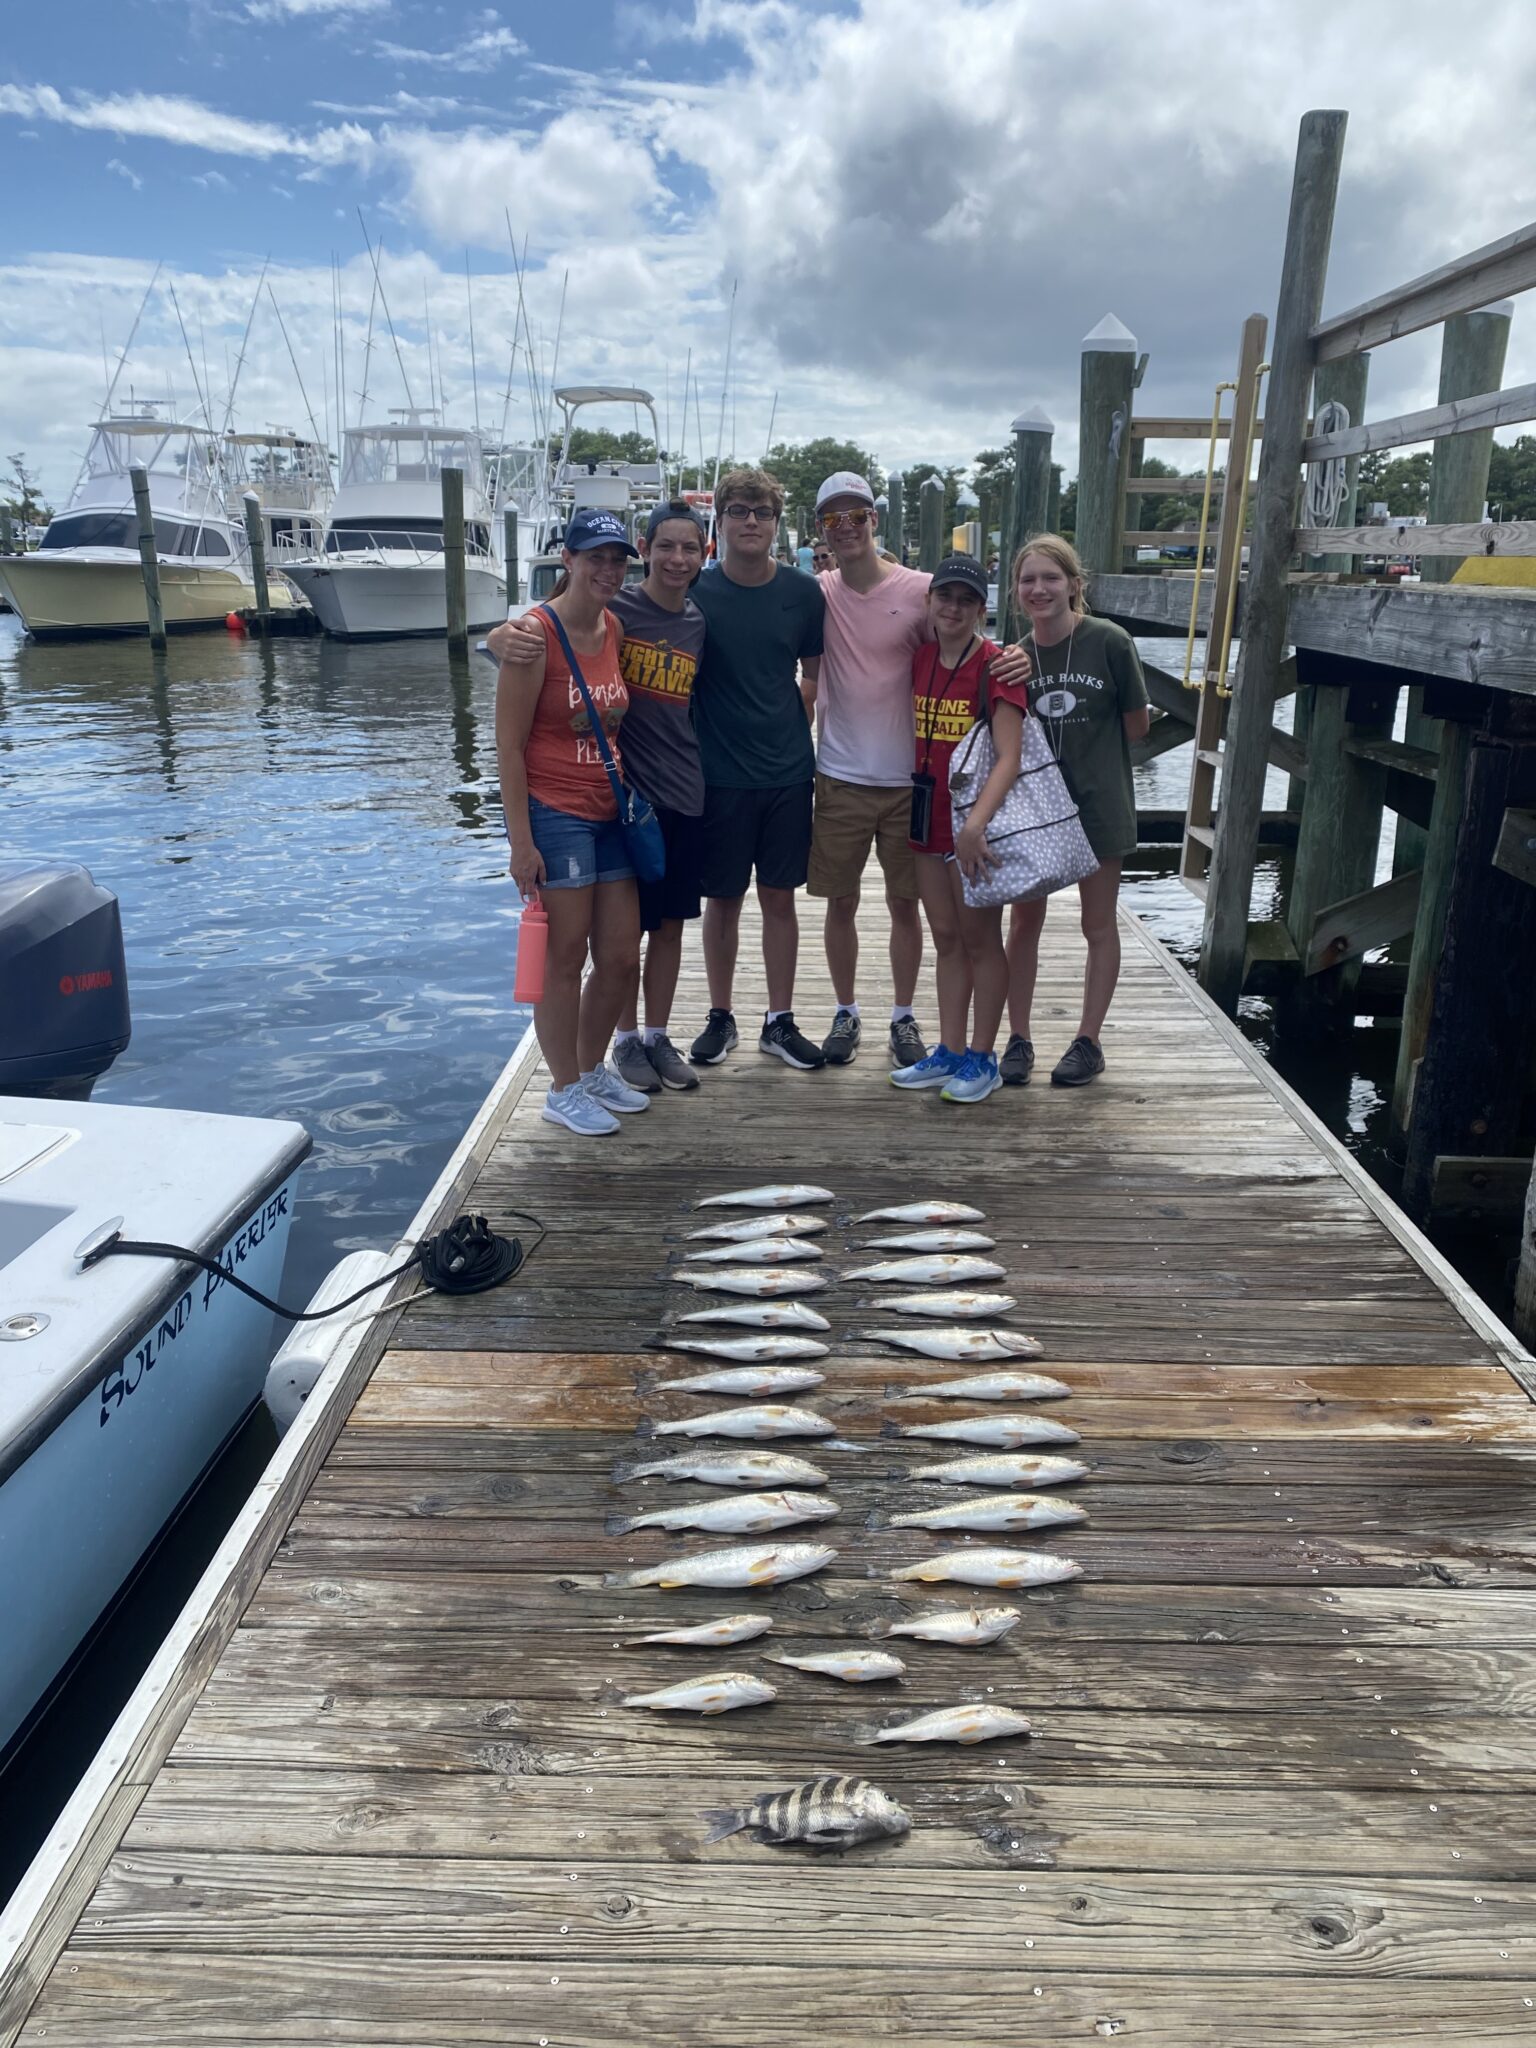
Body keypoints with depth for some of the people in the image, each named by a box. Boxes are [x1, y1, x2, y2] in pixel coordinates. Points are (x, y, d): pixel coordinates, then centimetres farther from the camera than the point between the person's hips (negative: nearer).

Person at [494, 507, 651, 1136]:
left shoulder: (615, 628, 9)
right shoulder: (536, 634, -12)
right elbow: (509, 746, -13)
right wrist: (522, 842, -16)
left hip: (610, 812, 7)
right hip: (553, 813, -7)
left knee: (620, 959, 11)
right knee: (564, 960, 1)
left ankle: (592, 1069, 31)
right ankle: (564, 1090, 17)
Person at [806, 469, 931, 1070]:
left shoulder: (920, 590, -5)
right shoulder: (815, 594, 1)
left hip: (907, 777, -1)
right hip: (840, 777, 1)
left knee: (904, 902, 8)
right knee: (841, 901, 9)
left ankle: (903, 1016, 23)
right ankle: (845, 1013, 25)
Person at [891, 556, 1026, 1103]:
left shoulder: (997, 665, -13)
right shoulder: (918, 657, 6)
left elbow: (1008, 758, -20)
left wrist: (976, 823, -31)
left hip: (973, 821, -6)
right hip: (928, 815, 6)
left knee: (980, 939, 4)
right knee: (946, 938, 13)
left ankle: (982, 1059, 16)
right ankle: (949, 1052, 24)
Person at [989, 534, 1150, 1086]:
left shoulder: (1109, 642, -12)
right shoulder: (1015, 657, -3)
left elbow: (1137, 725, -4)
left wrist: (1090, 751, -2)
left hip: (1098, 805, -3)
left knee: (1099, 926, 9)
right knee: (1024, 924, 8)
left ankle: (1088, 1041, 21)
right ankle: (1019, 1039, 20)